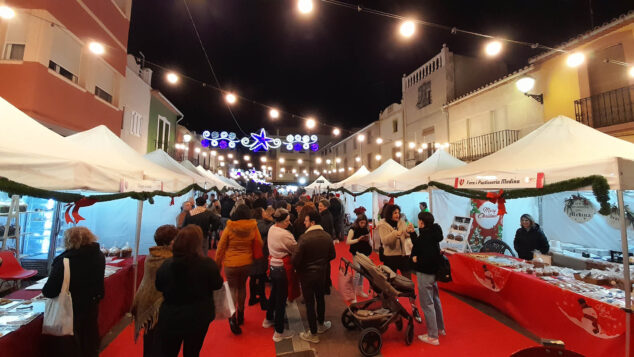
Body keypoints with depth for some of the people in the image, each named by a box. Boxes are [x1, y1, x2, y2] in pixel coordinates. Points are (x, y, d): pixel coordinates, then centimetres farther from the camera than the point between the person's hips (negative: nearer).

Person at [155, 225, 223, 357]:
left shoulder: (166, 265, -14)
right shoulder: (207, 264, -23)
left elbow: (158, 287, 2)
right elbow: (217, 284, -10)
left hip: (170, 318, 2)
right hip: (198, 318, -1)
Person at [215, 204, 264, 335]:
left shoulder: (229, 228, -11)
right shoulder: (253, 227, -8)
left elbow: (221, 247, -3)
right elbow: (259, 244, 1)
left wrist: (217, 262, 9)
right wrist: (254, 256, 19)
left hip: (231, 263, -2)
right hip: (247, 263, 2)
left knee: (232, 288, 9)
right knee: (242, 286, 21)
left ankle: (233, 317, -5)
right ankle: (240, 314, 34)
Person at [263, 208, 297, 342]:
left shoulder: (271, 229, 0)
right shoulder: (284, 235, -26)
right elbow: (296, 250, -17)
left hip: (273, 266, 9)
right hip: (282, 269, -9)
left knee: (274, 294, 26)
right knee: (281, 298, 5)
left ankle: (268, 319, 47)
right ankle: (279, 332, 20)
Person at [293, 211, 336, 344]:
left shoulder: (305, 237, -25)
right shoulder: (327, 236, -8)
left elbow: (296, 259, -22)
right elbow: (332, 255, 0)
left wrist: (298, 270, -2)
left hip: (307, 274, -5)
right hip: (322, 272, 5)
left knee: (309, 303, 10)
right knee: (320, 298, 24)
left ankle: (313, 334, 23)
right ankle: (321, 325, 43)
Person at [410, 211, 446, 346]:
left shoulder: (425, 236, -25)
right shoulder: (432, 233, 4)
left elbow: (428, 257, -27)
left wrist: (417, 259, -15)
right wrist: (412, 233, 12)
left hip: (425, 273, -10)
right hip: (433, 271, 10)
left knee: (427, 304, 2)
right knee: (435, 299, 23)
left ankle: (433, 336, 14)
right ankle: (440, 328, 40)